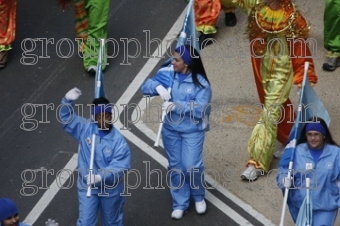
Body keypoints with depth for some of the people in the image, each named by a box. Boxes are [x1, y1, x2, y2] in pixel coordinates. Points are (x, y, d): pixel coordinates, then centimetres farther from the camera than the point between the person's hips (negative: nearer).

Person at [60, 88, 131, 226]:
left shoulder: (118, 141, -20)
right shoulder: (85, 128, -10)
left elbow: (120, 166, -25)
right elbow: (66, 118, -6)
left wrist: (100, 177, -38)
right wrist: (68, 101, -26)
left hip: (110, 188, -1)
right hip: (87, 186, 2)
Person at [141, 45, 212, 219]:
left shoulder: (200, 83, -19)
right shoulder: (167, 73, -6)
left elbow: (199, 109, -25)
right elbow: (145, 87, -4)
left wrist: (176, 106, -30)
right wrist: (157, 87, -25)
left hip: (193, 131, -4)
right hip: (171, 129, 4)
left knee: (191, 167, -5)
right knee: (175, 167, 12)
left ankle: (198, 197, 25)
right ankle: (180, 204, 27)